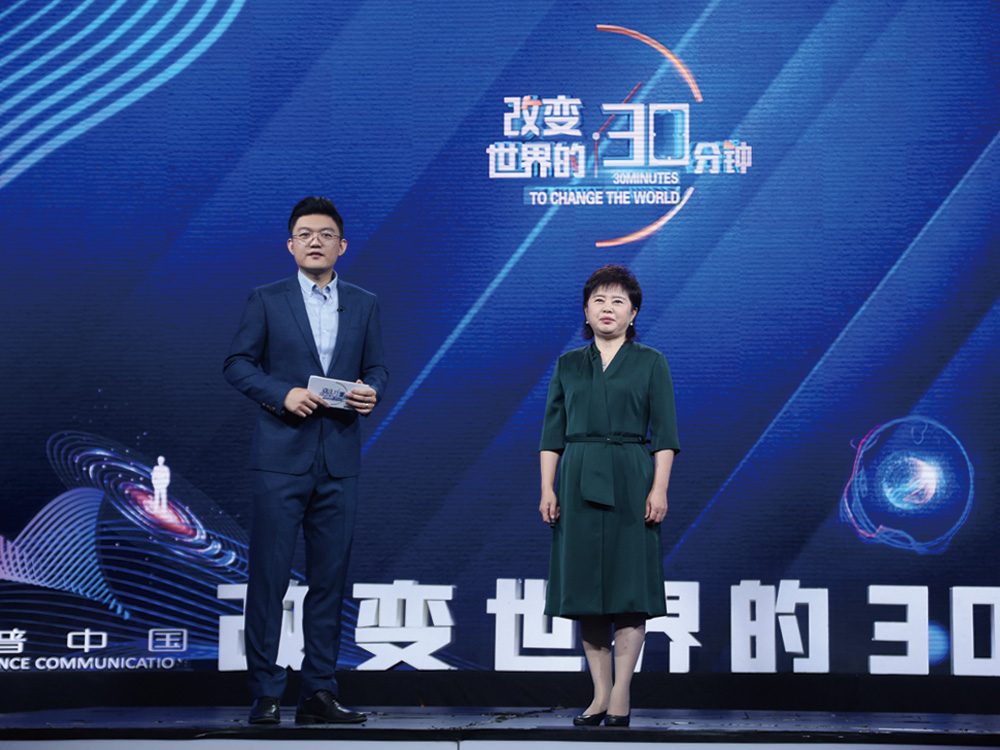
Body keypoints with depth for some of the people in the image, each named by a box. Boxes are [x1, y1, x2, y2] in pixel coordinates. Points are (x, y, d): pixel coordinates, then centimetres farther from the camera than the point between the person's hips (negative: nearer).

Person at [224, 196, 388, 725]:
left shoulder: (363, 305, 13)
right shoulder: (266, 301, 4)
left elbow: (376, 367, 14)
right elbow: (237, 363, 2)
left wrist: (372, 391, -8)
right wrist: (282, 394, -14)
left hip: (339, 460, 3)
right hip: (281, 457, -3)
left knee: (330, 577, 5)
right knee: (268, 575, -4)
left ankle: (319, 692, 11)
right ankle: (265, 692, 2)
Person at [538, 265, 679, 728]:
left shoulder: (650, 363, 4)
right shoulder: (568, 365, 12)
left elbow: (664, 433, 0)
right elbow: (552, 431, 10)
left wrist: (659, 488, -10)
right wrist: (547, 489, 1)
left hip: (629, 481, -3)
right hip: (577, 482, 3)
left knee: (628, 585, -4)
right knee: (585, 585, 3)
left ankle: (620, 695, -1)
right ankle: (600, 694, 9)